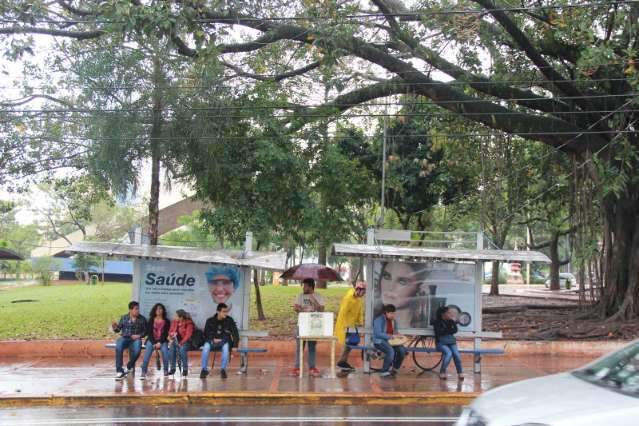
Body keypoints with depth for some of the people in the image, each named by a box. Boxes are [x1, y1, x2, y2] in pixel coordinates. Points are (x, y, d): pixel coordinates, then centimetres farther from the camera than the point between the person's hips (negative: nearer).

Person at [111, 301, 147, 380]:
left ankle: (130, 366, -4)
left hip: (135, 339, 0)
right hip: (124, 338, 0)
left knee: (137, 350, -35)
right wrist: (115, 328, -16)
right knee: (118, 347, -35)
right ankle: (119, 371, -30)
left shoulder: (142, 319, 7)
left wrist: (139, 335, -9)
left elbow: (145, 331, 9)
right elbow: (118, 329, 7)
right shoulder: (123, 318, 8)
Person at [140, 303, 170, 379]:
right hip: (152, 340, 0)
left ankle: (166, 371, -21)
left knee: (164, 350, -30)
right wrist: (154, 343, -10)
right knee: (148, 350, -27)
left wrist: (160, 343, -13)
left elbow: (166, 333, 1)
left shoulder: (166, 321, 7)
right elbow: (149, 332, 3)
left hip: (162, 340, 0)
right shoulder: (151, 320, 9)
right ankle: (143, 372, -28)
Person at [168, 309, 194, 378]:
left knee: (182, 349, -36)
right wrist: (171, 338, -13)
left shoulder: (189, 323, -11)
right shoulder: (174, 322, 6)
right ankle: (172, 369, -20)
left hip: (185, 342, -4)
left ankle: (185, 370, -23)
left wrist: (181, 343, -29)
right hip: (175, 341, 4)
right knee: (171, 348, -29)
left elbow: (188, 335, -18)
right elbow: (170, 331, 9)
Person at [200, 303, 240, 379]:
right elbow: (206, 334, 4)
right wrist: (213, 339, -14)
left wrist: (235, 346, -16)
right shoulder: (210, 321, -3)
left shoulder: (229, 320, -5)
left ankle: (223, 369, -25)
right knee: (206, 346, -32)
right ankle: (204, 369, -21)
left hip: (224, 341, 0)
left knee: (226, 346, -35)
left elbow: (235, 334, -5)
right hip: (212, 341, 0)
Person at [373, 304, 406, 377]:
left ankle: (394, 368, -3)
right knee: (390, 351, -35)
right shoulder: (379, 320, -9)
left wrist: (397, 336, -1)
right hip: (380, 341, -7)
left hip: (391, 341, 7)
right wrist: (390, 336, -23)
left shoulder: (393, 321, 14)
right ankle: (384, 371, -20)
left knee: (402, 350, -21)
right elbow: (378, 334, -19)